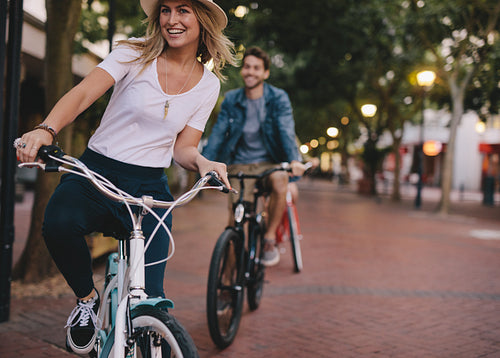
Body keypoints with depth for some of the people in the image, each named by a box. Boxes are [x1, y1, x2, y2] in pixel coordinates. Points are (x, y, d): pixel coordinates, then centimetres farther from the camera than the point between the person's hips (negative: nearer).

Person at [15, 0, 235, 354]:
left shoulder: (208, 84, 6)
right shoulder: (135, 54, -3)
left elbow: (182, 147, 6)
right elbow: (83, 93, -17)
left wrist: (202, 162, -18)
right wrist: (46, 129, -36)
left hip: (149, 186, 2)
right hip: (95, 171, -1)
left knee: (150, 296, -13)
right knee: (59, 223, -35)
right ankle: (87, 298, -3)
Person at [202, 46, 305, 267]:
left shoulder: (278, 98, -2)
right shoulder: (231, 100, 4)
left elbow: (286, 130, -16)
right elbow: (218, 132, -3)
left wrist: (294, 160, -35)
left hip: (268, 163, -1)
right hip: (239, 166, 1)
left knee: (280, 181, -36)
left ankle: (269, 239, -15)